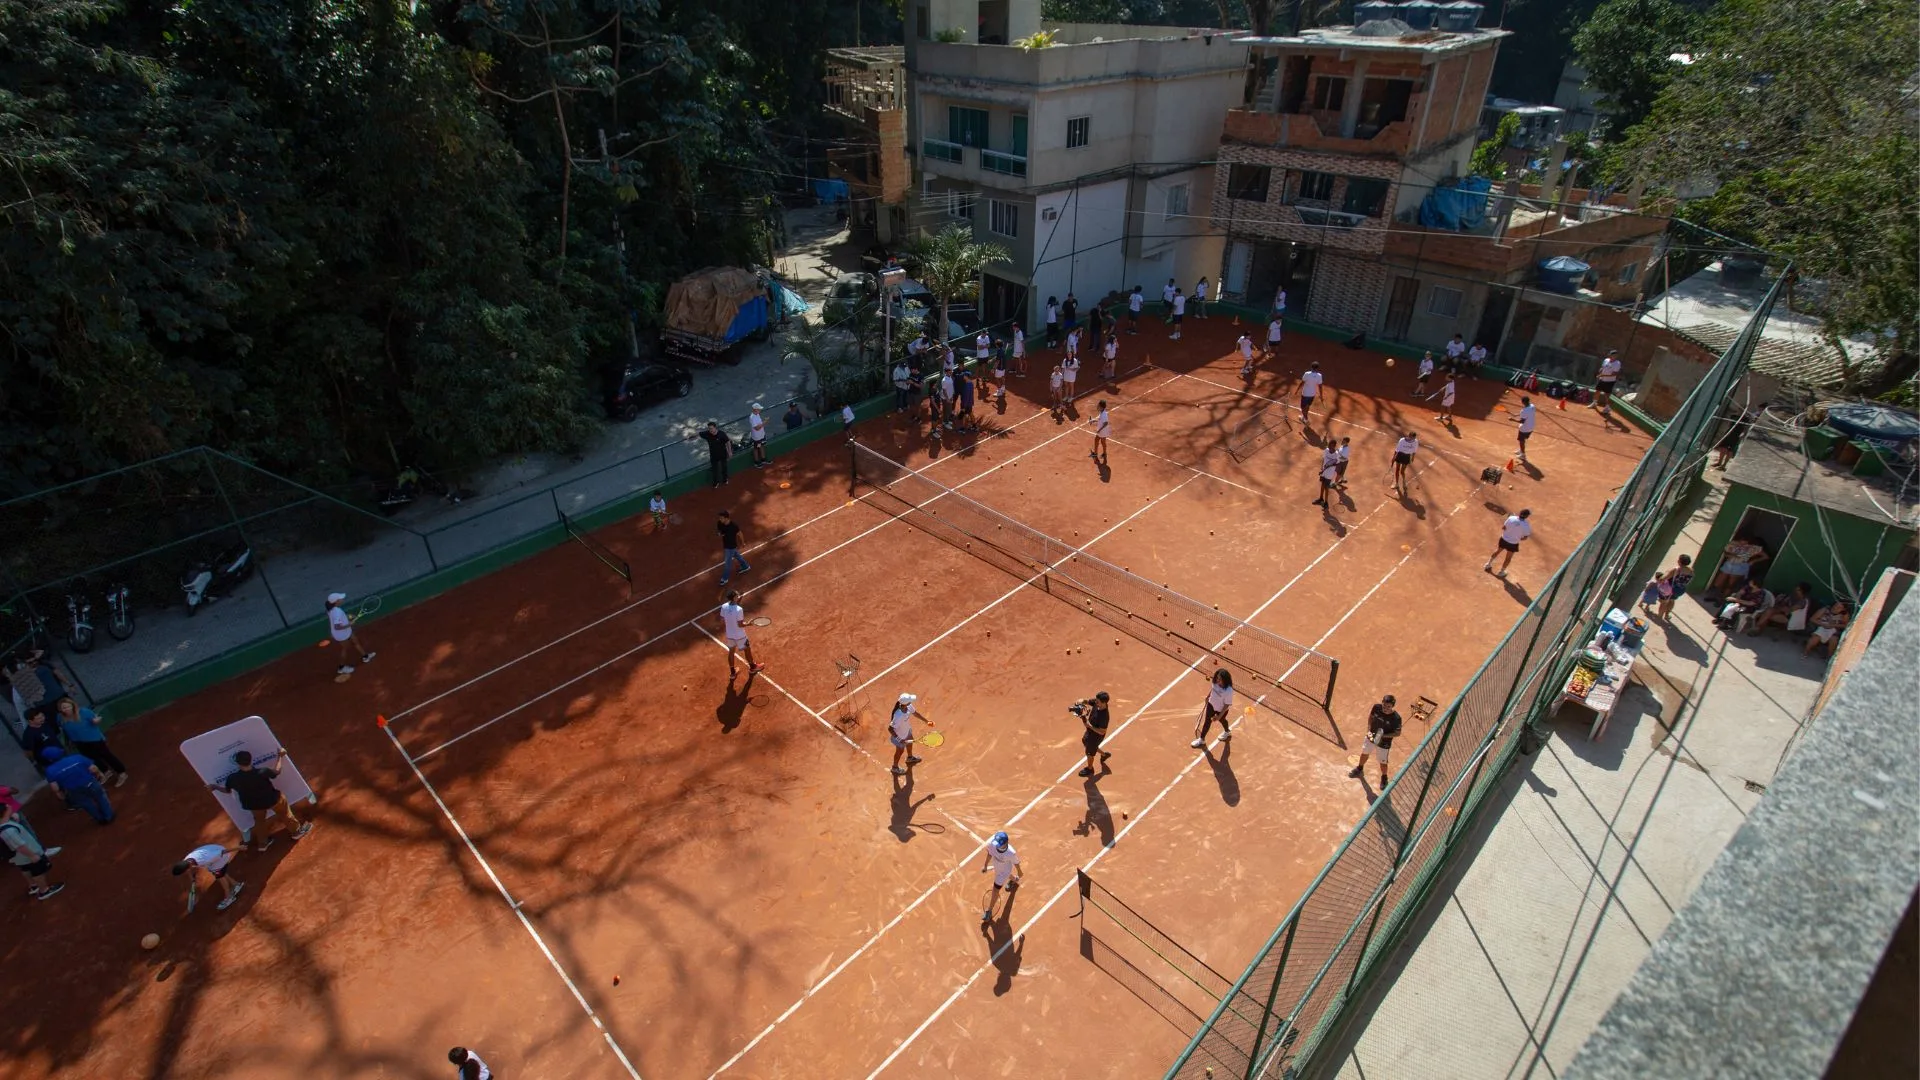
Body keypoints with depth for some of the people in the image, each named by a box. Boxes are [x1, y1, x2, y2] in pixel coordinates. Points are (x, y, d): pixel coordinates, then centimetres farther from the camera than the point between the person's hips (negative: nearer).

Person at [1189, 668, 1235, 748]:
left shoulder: (1228, 691, -42)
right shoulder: (1215, 682, -26)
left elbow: (1227, 705, -29)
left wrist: (1219, 716, -23)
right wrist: (1208, 696, 16)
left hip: (1221, 710, -4)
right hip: (1211, 704, 4)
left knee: (1221, 720, 28)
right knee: (1207, 721, 17)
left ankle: (1227, 732, 65)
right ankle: (1201, 739, 39)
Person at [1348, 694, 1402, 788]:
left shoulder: (1396, 718, -31)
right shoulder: (1377, 707, -20)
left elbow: (1397, 733, -17)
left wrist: (1383, 736, -29)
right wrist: (1369, 730, -6)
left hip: (1384, 743, -4)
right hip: (1371, 737, 4)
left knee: (1383, 762, 13)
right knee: (1364, 753, 26)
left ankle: (1384, 778, 44)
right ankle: (1360, 770, 54)